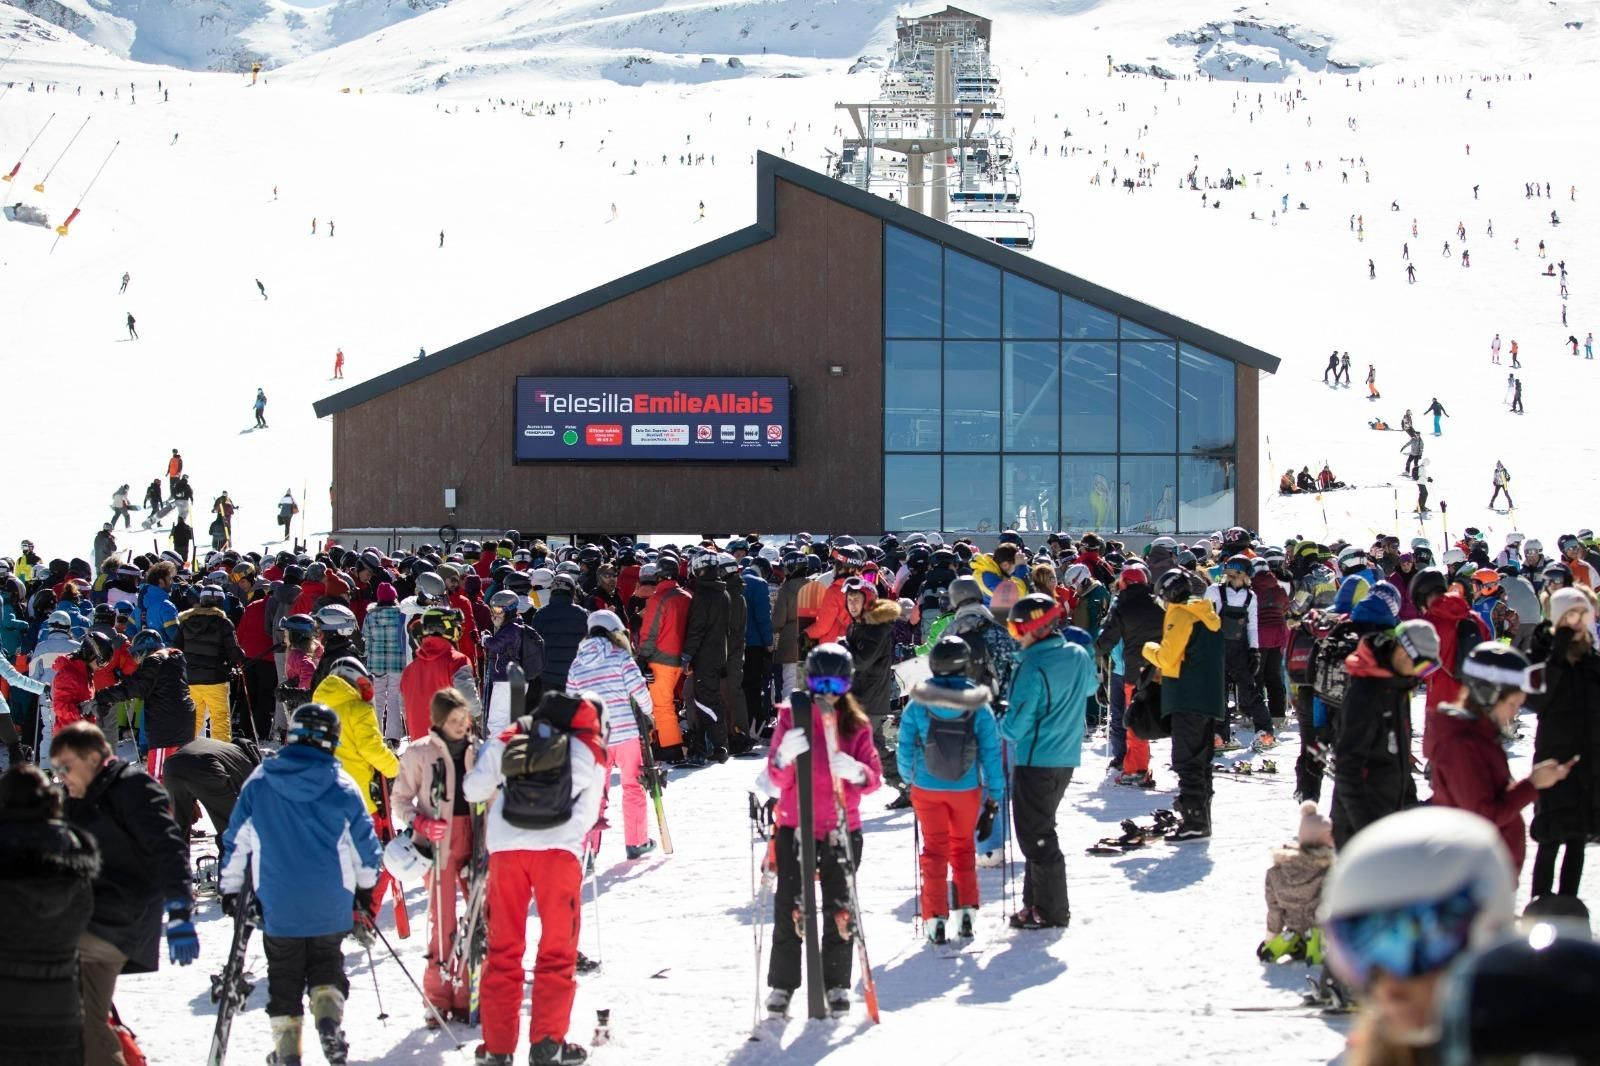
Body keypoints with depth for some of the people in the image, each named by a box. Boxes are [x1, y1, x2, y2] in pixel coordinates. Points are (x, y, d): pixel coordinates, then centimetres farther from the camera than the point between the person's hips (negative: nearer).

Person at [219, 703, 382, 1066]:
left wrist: (230, 887, 14)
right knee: (326, 964, 18)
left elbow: (236, 840, 2)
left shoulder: (259, 783, -3)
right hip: (330, 906, 0)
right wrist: (365, 886, 19)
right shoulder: (340, 786, -5)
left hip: (277, 904, 0)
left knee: (283, 977, 14)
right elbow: (364, 839, 3)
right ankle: (329, 1015, -10)